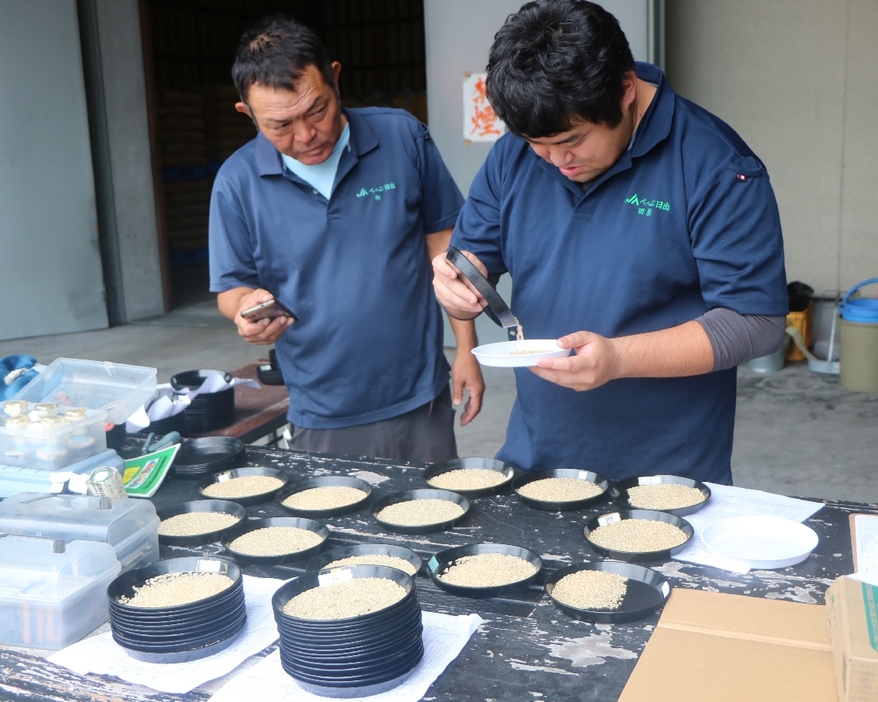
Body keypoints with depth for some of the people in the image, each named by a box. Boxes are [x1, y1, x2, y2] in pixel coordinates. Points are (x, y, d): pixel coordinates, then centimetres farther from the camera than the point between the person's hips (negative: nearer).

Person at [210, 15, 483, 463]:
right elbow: (232, 287, 2)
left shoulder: (402, 137, -7)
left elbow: (444, 243, 1)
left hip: (422, 402, 0)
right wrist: (248, 307, -22)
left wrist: (466, 349, -1)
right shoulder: (238, 182, -7)